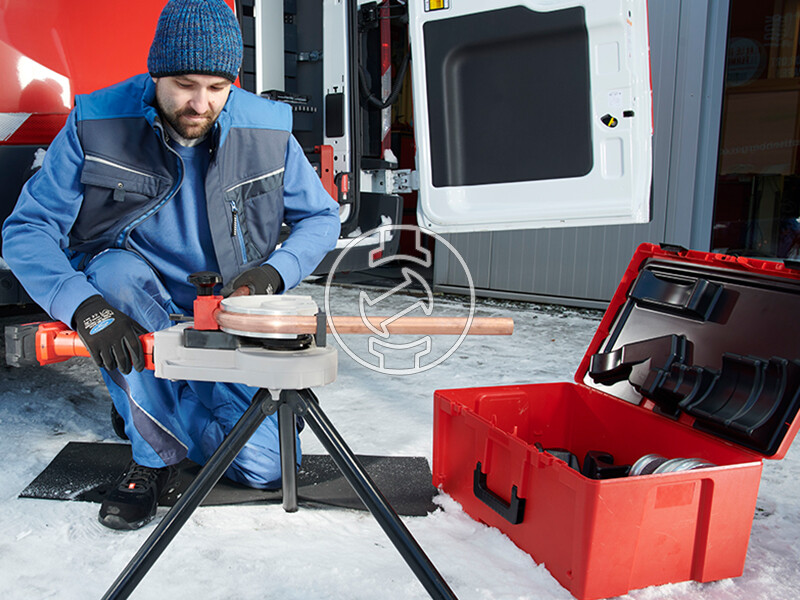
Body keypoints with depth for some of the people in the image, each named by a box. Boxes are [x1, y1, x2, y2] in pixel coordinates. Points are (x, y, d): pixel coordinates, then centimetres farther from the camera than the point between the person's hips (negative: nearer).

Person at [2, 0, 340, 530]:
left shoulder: (267, 129, -11)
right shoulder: (96, 124, -15)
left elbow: (321, 217, -1)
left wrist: (273, 271, -21)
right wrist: (86, 307, -33)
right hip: (135, 309, 0)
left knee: (266, 469, -11)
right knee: (116, 271, -38)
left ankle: (153, 401, 20)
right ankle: (156, 455, -17)